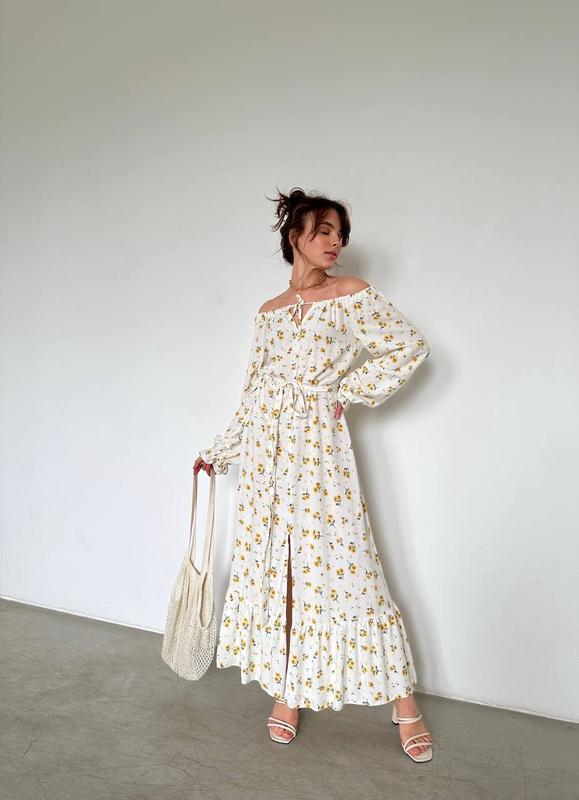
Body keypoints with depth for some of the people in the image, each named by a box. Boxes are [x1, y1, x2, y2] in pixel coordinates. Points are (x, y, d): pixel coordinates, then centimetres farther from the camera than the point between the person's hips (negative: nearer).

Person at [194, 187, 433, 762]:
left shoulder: (353, 294, 2)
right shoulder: (269, 311, 13)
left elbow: (410, 348, -2)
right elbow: (253, 393, 15)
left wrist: (351, 390, -4)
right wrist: (220, 451, 17)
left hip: (319, 441, -4)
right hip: (267, 446, 4)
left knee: (343, 563, -3)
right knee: (273, 563, 7)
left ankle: (403, 699, 12)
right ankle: (286, 690, 22)